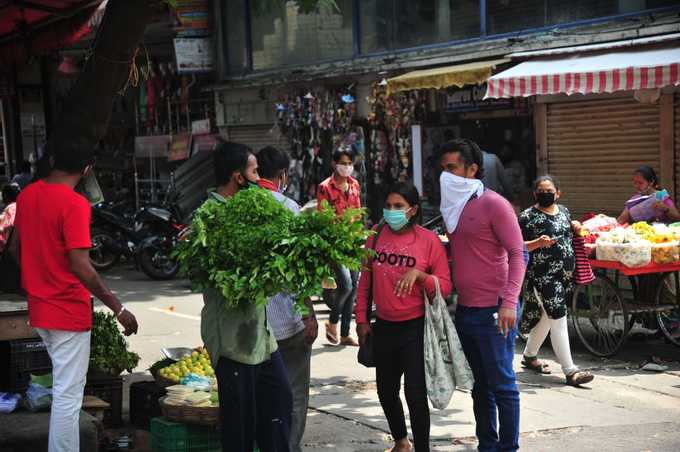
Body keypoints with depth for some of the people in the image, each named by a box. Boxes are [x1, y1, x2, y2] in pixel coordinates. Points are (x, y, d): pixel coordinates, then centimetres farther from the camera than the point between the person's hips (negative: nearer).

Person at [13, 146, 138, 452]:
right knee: (68, 394, -1)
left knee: (64, 386, 23)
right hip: (68, 311, -8)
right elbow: (81, 268, -25)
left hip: (38, 307, 8)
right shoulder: (74, 204, -20)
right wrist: (118, 308, -20)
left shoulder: (27, 195, 4)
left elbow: (17, 249, 16)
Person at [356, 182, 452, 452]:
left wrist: (418, 274, -25)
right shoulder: (376, 237, 2)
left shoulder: (429, 240, -9)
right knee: (386, 391, 17)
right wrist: (361, 320, 9)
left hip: (415, 328, -5)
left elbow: (445, 286, -10)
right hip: (383, 327, 5)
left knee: (415, 392, -8)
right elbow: (365, 282, 10)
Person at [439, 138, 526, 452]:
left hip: (493, 311, -7)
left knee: (502, 385, 0)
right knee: (481, 385, 15)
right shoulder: (454, 206, 12)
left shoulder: (493, 204, -10)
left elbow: (517, 254, -14)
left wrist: (509, 302, -22)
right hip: (465, 309, 8)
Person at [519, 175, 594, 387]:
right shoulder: (528, 216, -8)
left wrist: (576, 228, 7)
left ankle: (529, 356, 36)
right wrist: (538, 243, -26)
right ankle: (570, 371, -9)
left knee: (546, 316, 18)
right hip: (543, 275, -7)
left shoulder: (564, 211, 13)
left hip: (565, 274, 7)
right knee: (558, 319, -10)